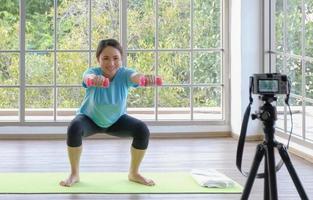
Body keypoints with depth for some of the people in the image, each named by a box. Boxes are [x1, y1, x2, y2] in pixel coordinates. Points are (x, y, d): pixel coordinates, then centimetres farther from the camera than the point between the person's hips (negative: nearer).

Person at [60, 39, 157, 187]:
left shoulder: (124, 74, -28)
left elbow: (135, 76, -52)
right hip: (90, 118, -1)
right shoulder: (94, 72, -31)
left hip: (116, 120, 2)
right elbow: (88, 76, -56)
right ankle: (74, 174, -11)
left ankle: (134, 173, 2)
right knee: (74, 128, -32)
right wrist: (93, 79, -82)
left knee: (142, 130, -21)